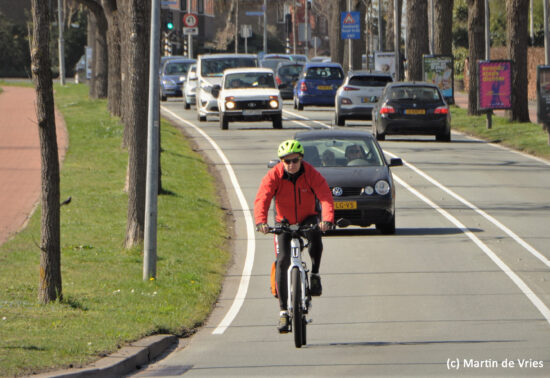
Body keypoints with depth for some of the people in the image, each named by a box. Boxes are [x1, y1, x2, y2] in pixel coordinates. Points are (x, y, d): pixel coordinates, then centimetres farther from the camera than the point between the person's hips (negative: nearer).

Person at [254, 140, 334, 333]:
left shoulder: (311, 174, -18)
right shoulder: (274, 176, -16)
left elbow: (325, 197, -29)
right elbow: (262, 199, -27)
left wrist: (327, 219, -48)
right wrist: (261, 221, -46)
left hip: (308, 219, -1)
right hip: (284, 221, 1)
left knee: (315, 235, -36)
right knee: (283, 260, -13)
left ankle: (315, 274, -13)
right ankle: (283, 311, -9)